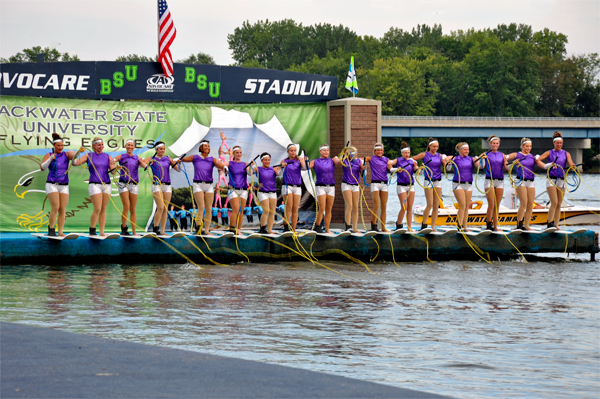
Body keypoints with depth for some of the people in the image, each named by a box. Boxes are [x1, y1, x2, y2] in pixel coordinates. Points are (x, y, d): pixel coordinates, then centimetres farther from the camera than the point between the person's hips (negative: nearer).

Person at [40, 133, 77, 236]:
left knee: (63, 210, -1)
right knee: (55, 207, -15)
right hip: (52, 184, -3)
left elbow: (73, 156, -16)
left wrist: (75, 153, -39)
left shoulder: (66, 155, 6)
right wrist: (51, 159, -24)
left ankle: (60, 232, 3)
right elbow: (42, 167, -10)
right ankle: (51, 230, -4)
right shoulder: (48, 155, 2)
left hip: (64, 185, 3)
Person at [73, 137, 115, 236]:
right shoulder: (89, 156, 3)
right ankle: (92, 230, 4)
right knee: (97, 209, -11)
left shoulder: (107, 157, 10)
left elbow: (112, 171, 4)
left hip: (106, 185, 3)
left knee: (103, 209, 4)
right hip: (94, 184, -3)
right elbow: (75, 163, -3)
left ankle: (102, 232, 10)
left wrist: (113, 166, -18)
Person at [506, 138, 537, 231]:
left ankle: (526, 226, 9)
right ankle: (519, 225, -3)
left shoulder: (532, 157, 13)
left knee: (530, 205, 1)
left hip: (531, 182, 5)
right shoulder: (517, 155, 4)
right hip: (521, 181, -5)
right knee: (523, 204, -13)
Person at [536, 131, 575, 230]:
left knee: (559, 205, 4)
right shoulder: (549, 153, 5)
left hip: (561, 180, 3)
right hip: (551, 179, -3)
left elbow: (570, 164, -4)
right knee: (554, 203, -14)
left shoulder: (566, 154, 10)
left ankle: (556, 225, 8)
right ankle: (550, 224, -8)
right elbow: (538, 160, -7)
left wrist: (572, 166, -29)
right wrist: (546, 166, -25)